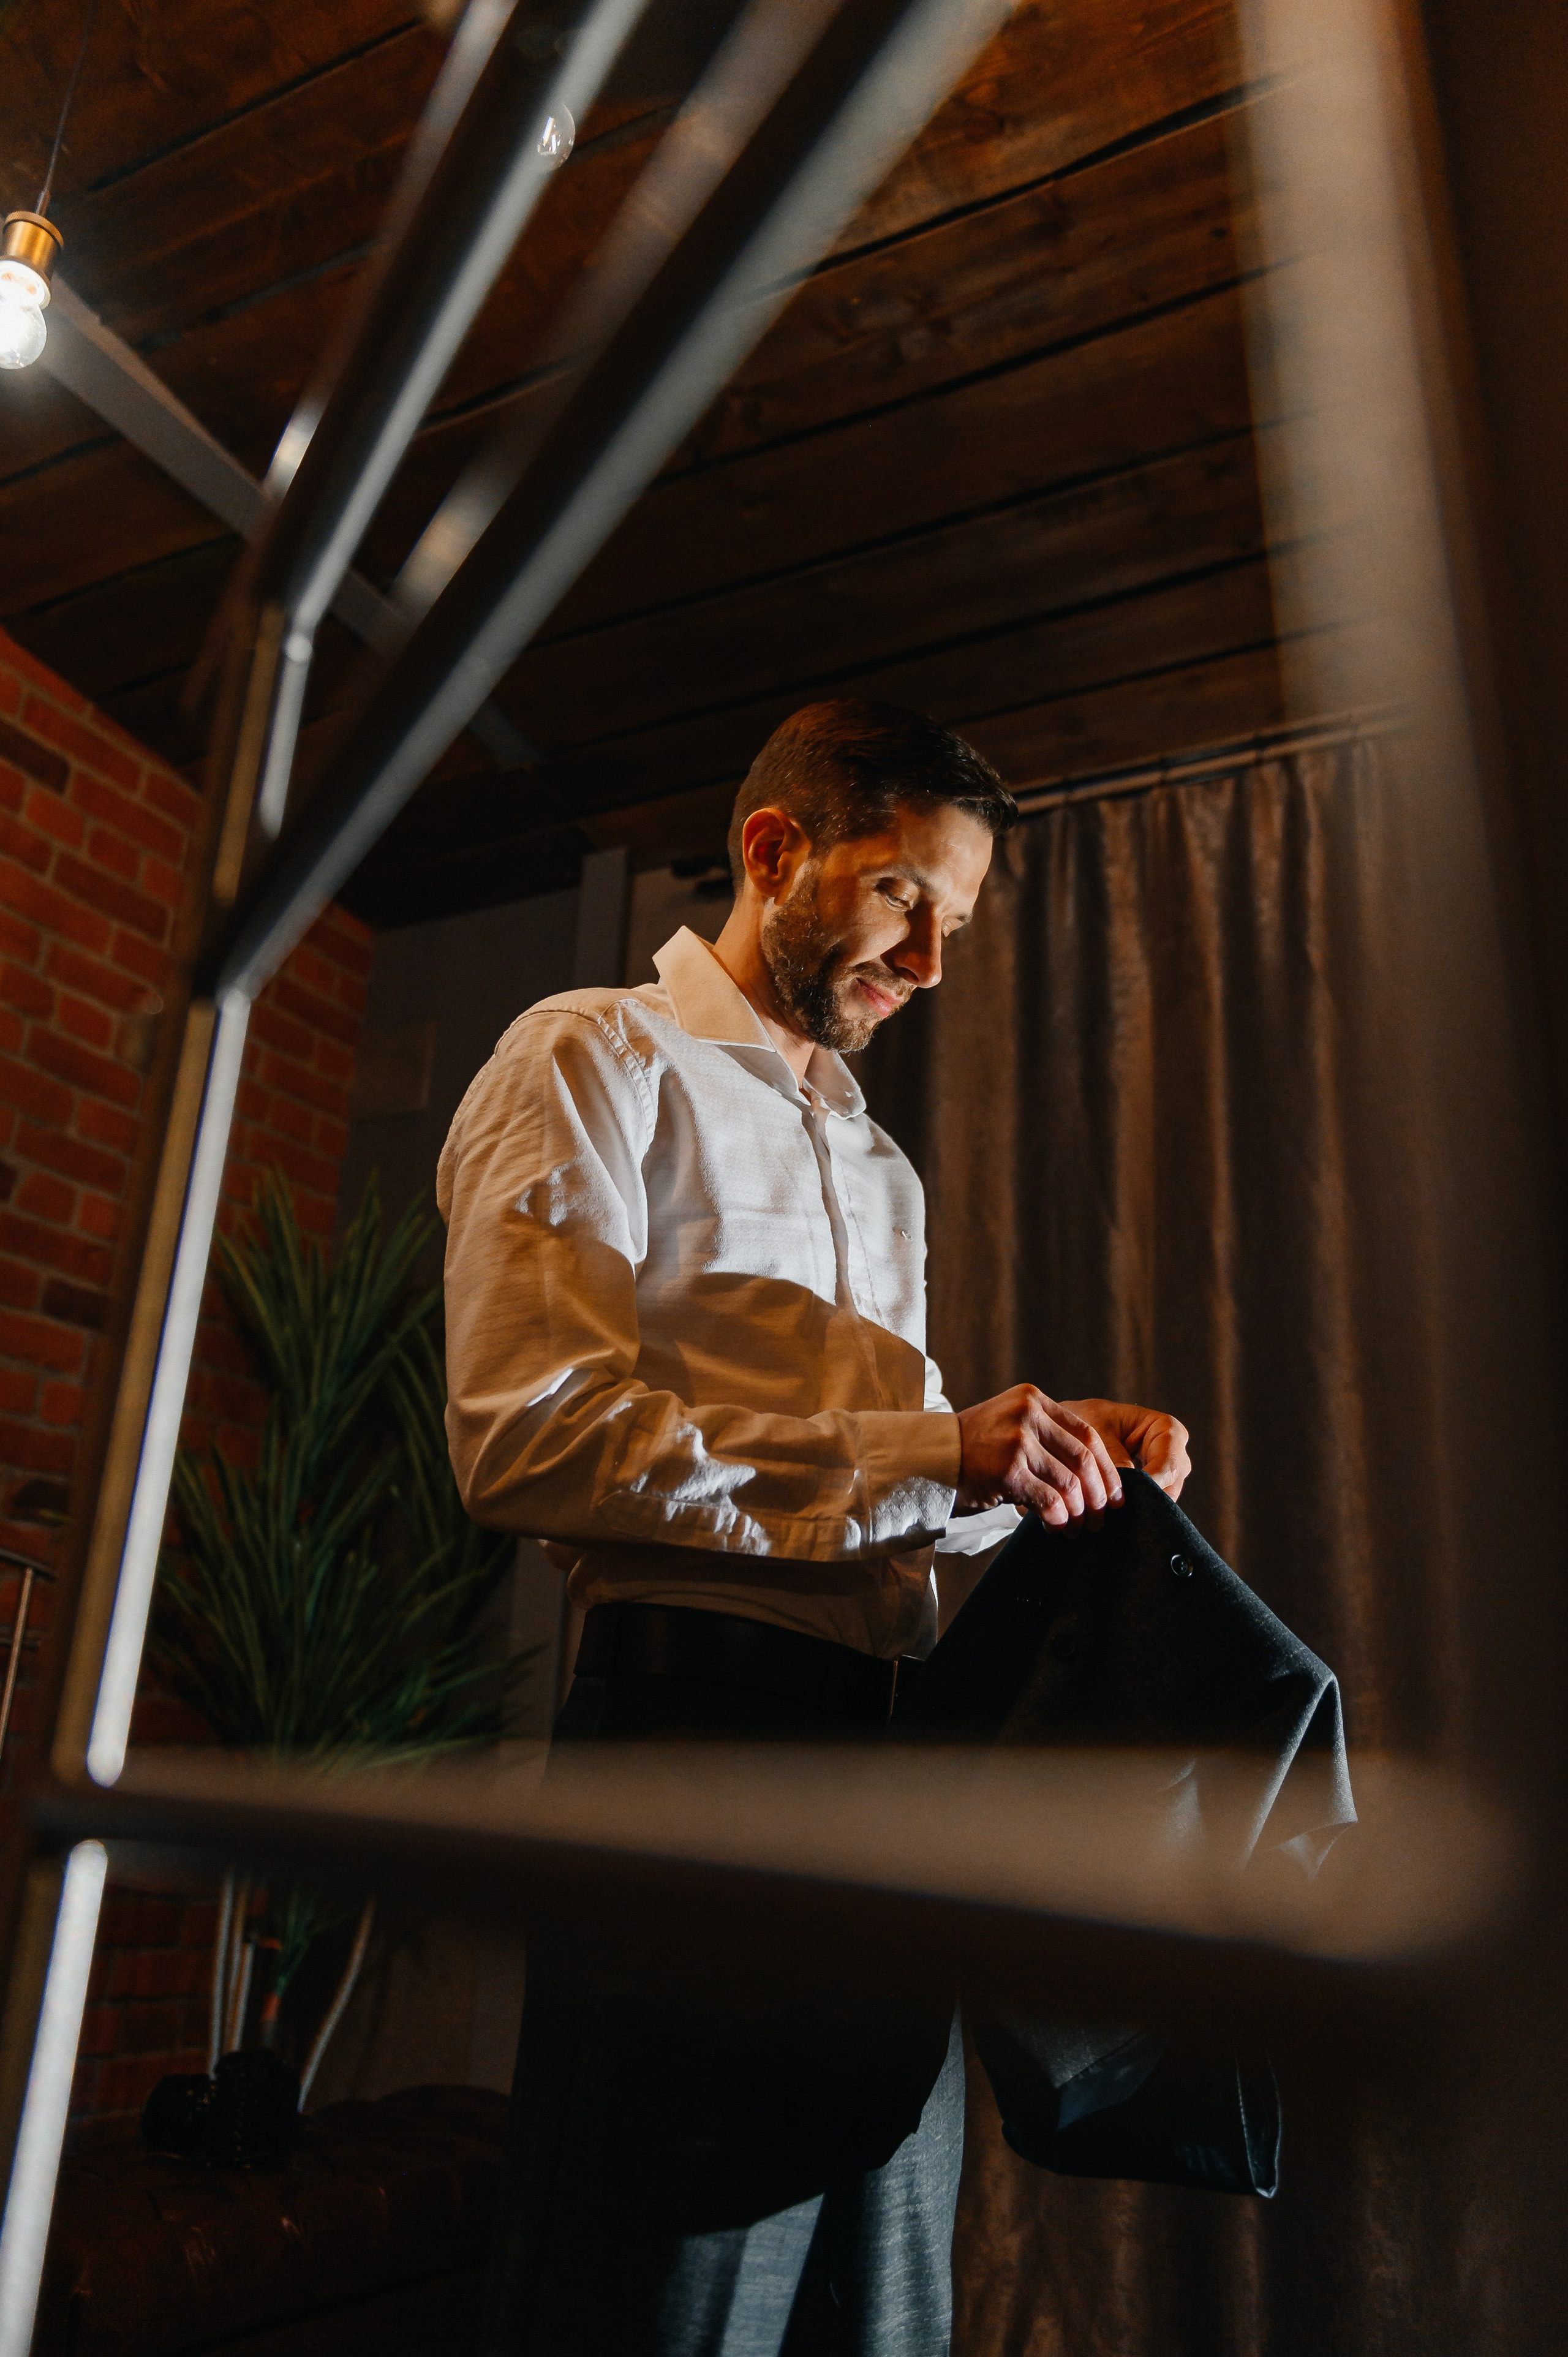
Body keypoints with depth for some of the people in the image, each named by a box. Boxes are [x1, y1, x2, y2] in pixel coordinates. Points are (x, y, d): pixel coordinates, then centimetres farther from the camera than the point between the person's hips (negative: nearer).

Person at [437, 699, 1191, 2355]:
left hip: (896, 1734, 8)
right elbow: (524, 1435, -15)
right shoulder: (599, 1063, 0)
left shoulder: (878, 1161, 25)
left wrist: (1040, 1451, 4)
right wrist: (926, 1455, -16)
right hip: (700, 1712, -7)